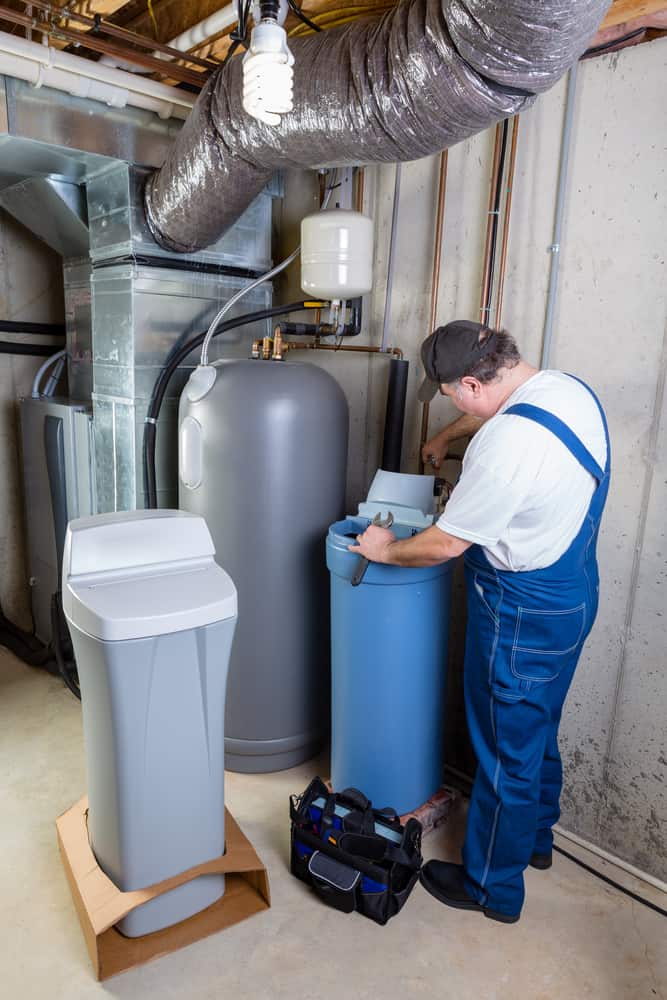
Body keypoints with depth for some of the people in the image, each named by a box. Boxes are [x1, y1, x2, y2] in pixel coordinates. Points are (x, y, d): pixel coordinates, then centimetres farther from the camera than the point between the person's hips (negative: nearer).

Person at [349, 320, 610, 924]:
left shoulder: (507, 445, -31)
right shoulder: (569, 387, -2)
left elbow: (444, 544, -22)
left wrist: (386, 550, -5)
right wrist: (447, 438, 28)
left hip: (524, 619, -9)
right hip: (575, 598, 9)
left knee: (506, 754, 9)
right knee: (540, 732, 26)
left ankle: (493, 888, 31)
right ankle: (535, 839, 48)